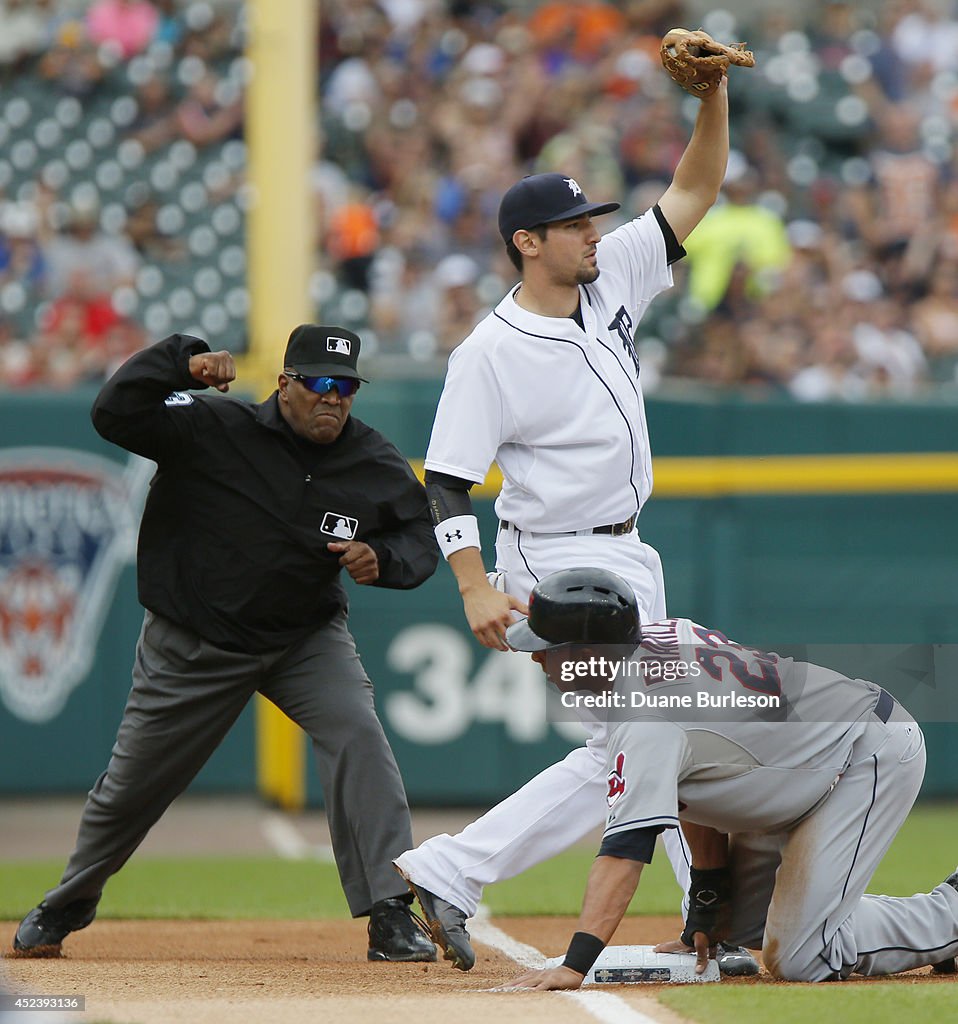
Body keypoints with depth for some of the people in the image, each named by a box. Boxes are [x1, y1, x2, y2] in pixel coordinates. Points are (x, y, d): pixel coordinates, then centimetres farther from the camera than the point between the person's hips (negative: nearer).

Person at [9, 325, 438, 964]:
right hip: (193, 643, -1)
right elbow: (114, 414, -25)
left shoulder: (379, 467, -9)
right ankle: (64, 910, 35)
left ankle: (390, 915, -21)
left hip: (307, 636, 2)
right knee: (131, 786, 8)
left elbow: (422, 541, 0)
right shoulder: (215, 430, -18)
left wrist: (381, 559, -21)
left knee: (357, 733, -24)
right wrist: (182, 362, -36)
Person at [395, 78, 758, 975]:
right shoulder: (489, 354, -15)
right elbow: (446, 482, -16)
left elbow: (694, 192, 5)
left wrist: (713, 92, -11)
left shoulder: (611, 280, 4)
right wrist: (476, 588, -28)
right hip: (560, 569, -9)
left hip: (622, 559, 9)